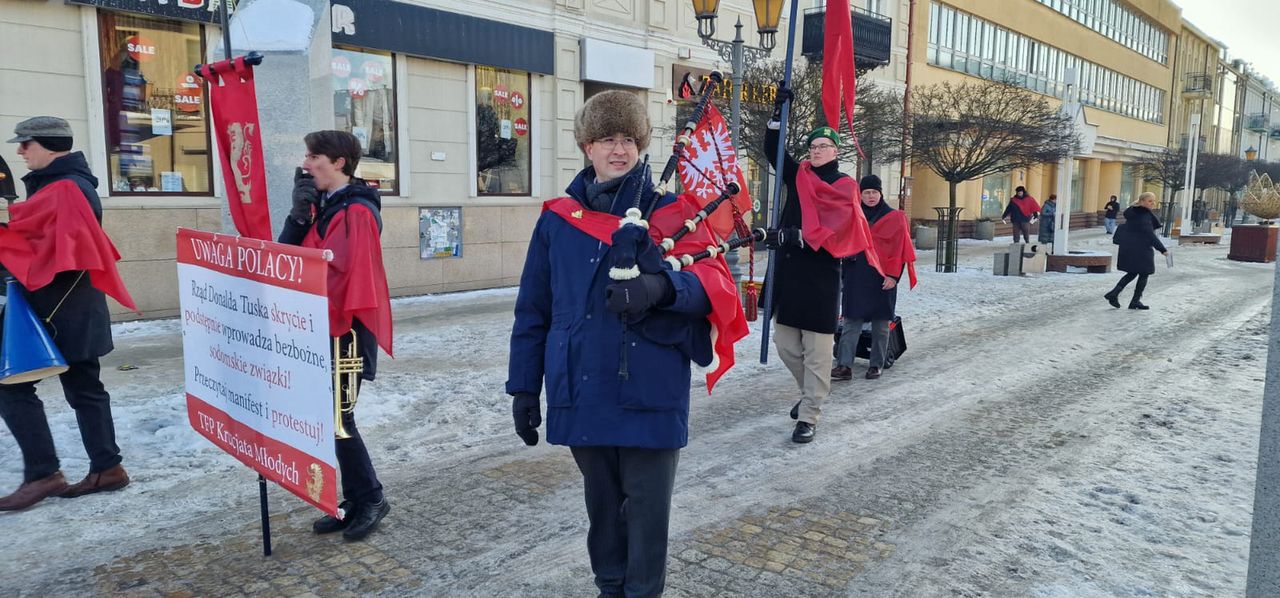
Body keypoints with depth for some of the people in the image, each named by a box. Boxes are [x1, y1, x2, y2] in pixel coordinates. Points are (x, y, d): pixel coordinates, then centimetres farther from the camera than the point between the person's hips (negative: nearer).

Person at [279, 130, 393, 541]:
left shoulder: (358, 212, -15)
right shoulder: (321, 207, 13)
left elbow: (355, 275, -22)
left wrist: (343, 327, -22)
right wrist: (299, 214, -6)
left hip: (347, 332, -9)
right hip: (322, 330, 9)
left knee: (337, 420, -3)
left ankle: (371, 499, 13)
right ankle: (357, 502, 21)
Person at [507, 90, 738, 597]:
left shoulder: (671, 213, -1)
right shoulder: (558, 218, 5)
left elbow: (717, 284, -14)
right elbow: (532, 311, 9)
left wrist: (661, 285, -34)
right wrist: (523, 386, 6)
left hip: (650, 393, -2)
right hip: (581, 395, 3)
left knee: (648, 507, 9)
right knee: (601, 504, 19)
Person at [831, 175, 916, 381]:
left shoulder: (894, 218, 1)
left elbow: (899, 249, -4)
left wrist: (893, 275, -12)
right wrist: (843, 273, 12)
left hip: (881, 277, -3)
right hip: (855, 277, 3)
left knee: (880, 324, 6)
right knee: (851, 322, -2)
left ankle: (876, 365, 15)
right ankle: (844, 365, -5)